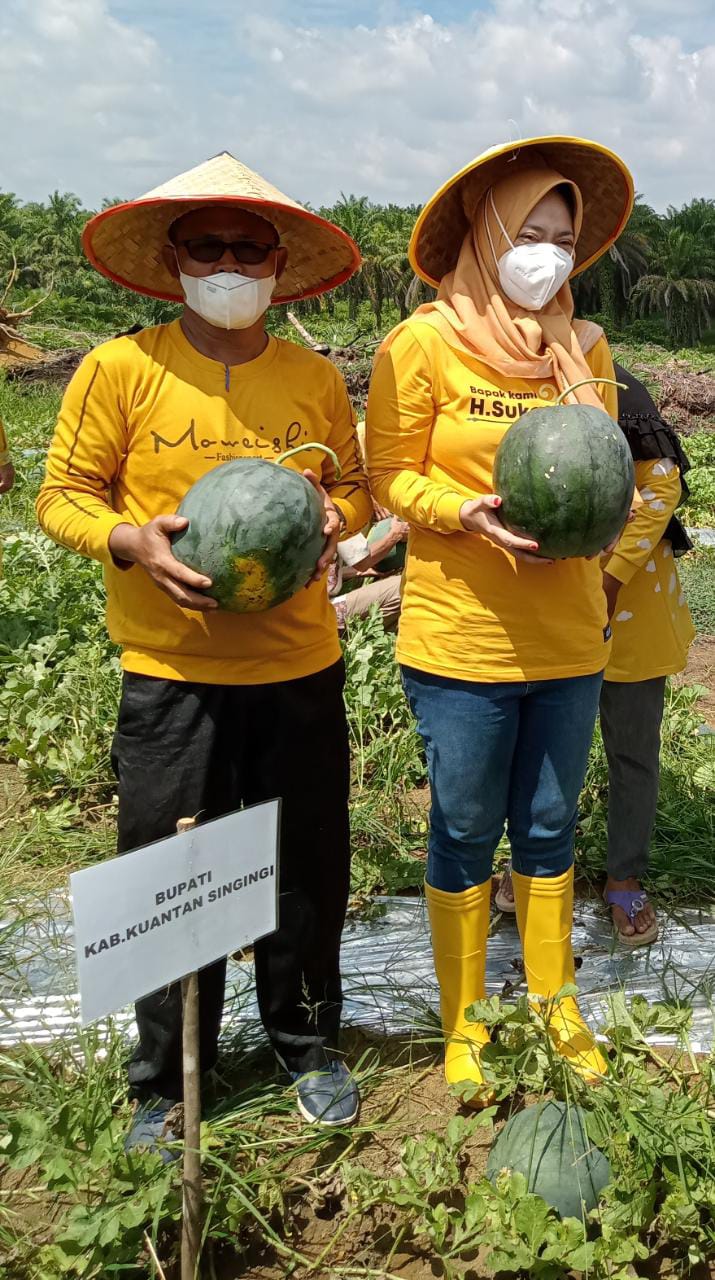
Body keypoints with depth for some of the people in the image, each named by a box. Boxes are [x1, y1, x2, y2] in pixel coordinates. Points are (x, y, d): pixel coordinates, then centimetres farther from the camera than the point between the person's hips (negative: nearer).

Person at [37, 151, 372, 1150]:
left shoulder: (317, 379, 5)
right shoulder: (120, 370, -4)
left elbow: (352, 487, 16)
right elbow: (62, 496, 0)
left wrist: (332, 520, -7)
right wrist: (131, 541, -20)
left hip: (300, 672, 3)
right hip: (171, 679, -2)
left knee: (308, 873, 13)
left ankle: (308, 1043, 37)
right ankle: (166, 1083, 28)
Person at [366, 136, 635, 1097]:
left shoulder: (584, 347, 6)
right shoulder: (423, 344, -7)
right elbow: (391, 475, -6)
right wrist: (473, 514, -22)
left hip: (568, 636, 4)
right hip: (459, 633, -4)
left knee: (548, 827, 16)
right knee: (466, 832, 8)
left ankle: (555, 1001, 34)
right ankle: (463, 1021, 26)